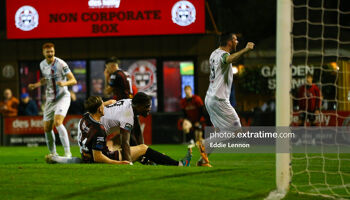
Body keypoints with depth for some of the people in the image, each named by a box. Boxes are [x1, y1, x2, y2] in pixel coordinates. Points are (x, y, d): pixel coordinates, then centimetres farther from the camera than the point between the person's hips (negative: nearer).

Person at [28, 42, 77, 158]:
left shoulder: (61, 64, -13)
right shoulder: (42, 65, 7)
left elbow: (73, 80, -15)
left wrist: (64, 83, -35)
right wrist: (36, 85, 10)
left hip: (63, 97, -6)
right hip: (50, 99, 6)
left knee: (58, 123, -26)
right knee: (47, 128, 4)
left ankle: (67, 152, -25)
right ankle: (53, 154, 22)